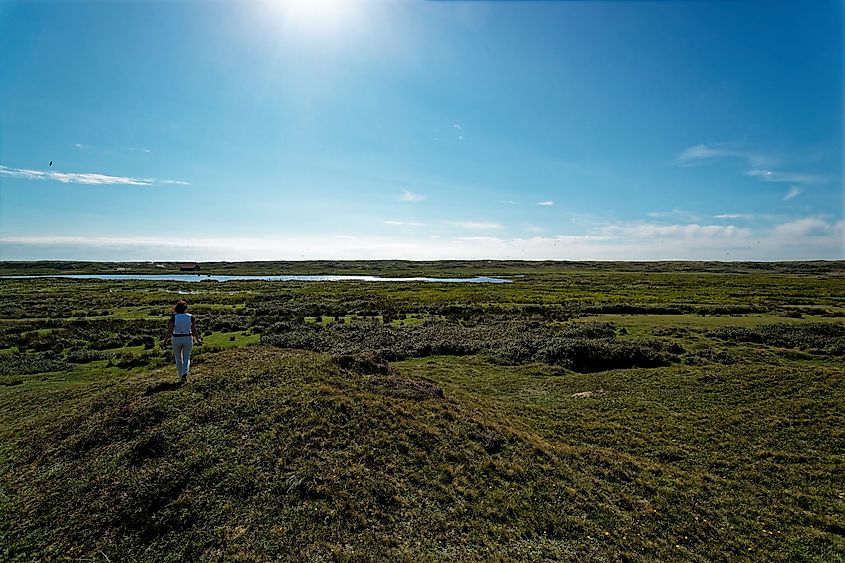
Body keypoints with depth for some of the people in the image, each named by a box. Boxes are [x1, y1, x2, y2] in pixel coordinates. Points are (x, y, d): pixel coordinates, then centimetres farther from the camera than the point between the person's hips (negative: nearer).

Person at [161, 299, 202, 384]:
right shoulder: (191, 317, -6)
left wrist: (165, 341, 0)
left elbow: (170, 331, -11)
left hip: (176, 340, 0)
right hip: (188, 339, 0)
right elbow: (194, 330, -1)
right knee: (186, 358, 13)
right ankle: (185, 374, -11)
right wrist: (198, 339, 12)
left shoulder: (174, 317, -9)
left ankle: (182, 378, 21)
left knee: (178, 359, 16)